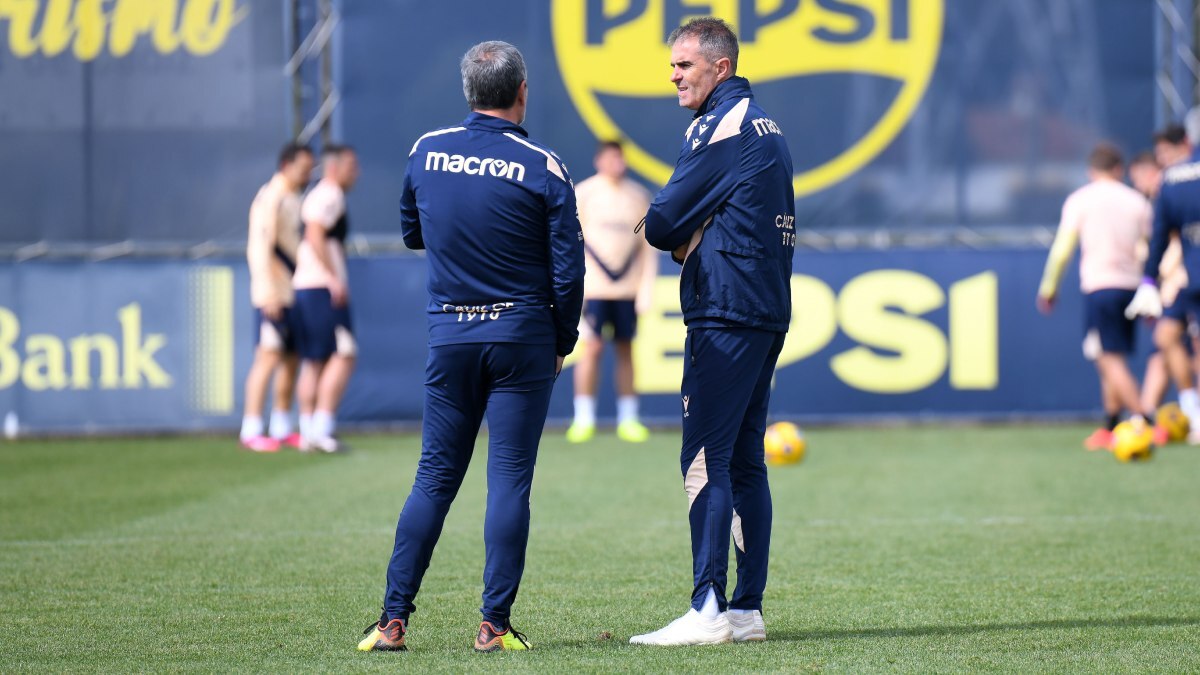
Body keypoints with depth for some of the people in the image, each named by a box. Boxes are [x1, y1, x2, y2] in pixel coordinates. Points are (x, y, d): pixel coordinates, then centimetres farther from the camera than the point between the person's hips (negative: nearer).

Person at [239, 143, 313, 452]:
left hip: (293, 291, 9)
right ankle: (251, 430, -10)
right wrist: (270, 292, -24)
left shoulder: (293, 199, 17)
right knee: (269, 356, -11)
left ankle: (282, 427, 18)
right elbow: (260, 247, -19)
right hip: (274, 294, -9)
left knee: (291, 357, 11)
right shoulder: (270, 198, -12)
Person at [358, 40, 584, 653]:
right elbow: (567, 267, -6)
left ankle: (393, 620, 5)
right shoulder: (542, 168, -8)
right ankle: (494, 624, -2)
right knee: (509, 478, 1)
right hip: (522, 336, -3)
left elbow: (410, 233, 18)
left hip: (450, 337, 3)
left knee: (434, 477, 9)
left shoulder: (426, 151, 2)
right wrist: (562, 343, 6)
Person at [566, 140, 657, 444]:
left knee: (625, 350, 5)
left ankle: (628, 420, 10)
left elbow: (648, 244, 10)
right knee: (593, 348, -8)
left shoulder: (638, 196, 8)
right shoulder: (583, 194, -1)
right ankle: (584, 419, -3)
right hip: (594, 287, -3)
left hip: (628, 288, 3)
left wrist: (647, 285, 2)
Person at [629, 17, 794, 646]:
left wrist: (677, 236, 9)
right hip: (768, 312, 10)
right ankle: (748, 611, 11)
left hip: (725, 312, -10)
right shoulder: (766, 127, 19)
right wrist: (692, 240, 4)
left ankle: (708, 611, -17)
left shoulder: (720, 126, -11)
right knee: (744, 462, 11)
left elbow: (662, 224, -11)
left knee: (705, 458, -12)